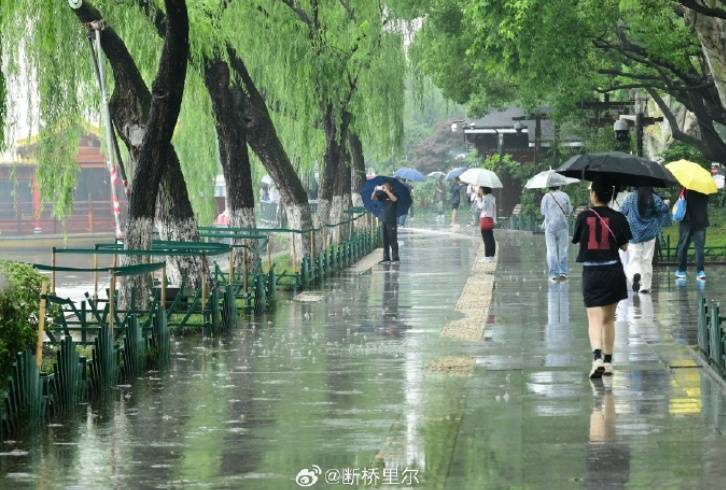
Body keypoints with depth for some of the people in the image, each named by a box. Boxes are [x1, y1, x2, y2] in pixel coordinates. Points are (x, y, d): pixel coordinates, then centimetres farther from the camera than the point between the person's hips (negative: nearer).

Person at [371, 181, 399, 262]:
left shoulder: (393, 195, -1)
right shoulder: (382, 196, 12)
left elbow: (394, 199, -24)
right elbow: (372, 198, 6)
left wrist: (386, 191, -23)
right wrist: (375, 190, -10)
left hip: (391, 221, -5)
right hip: (383, 221, 5)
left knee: (392, 240, -6)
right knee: (385, 240, 5)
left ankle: (395, 257, -5)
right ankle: (386, 257, 8)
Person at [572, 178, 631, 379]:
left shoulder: (584, 217, -5)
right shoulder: (618, 218, -3)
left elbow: (577, 239, 4)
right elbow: (624, 246, 2)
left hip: (591, 273, -2)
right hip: (613, 271, 2)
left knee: (594, 318, -6)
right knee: (609, 318, 17)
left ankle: (597, 356, -29)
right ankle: (608, 361, 21)